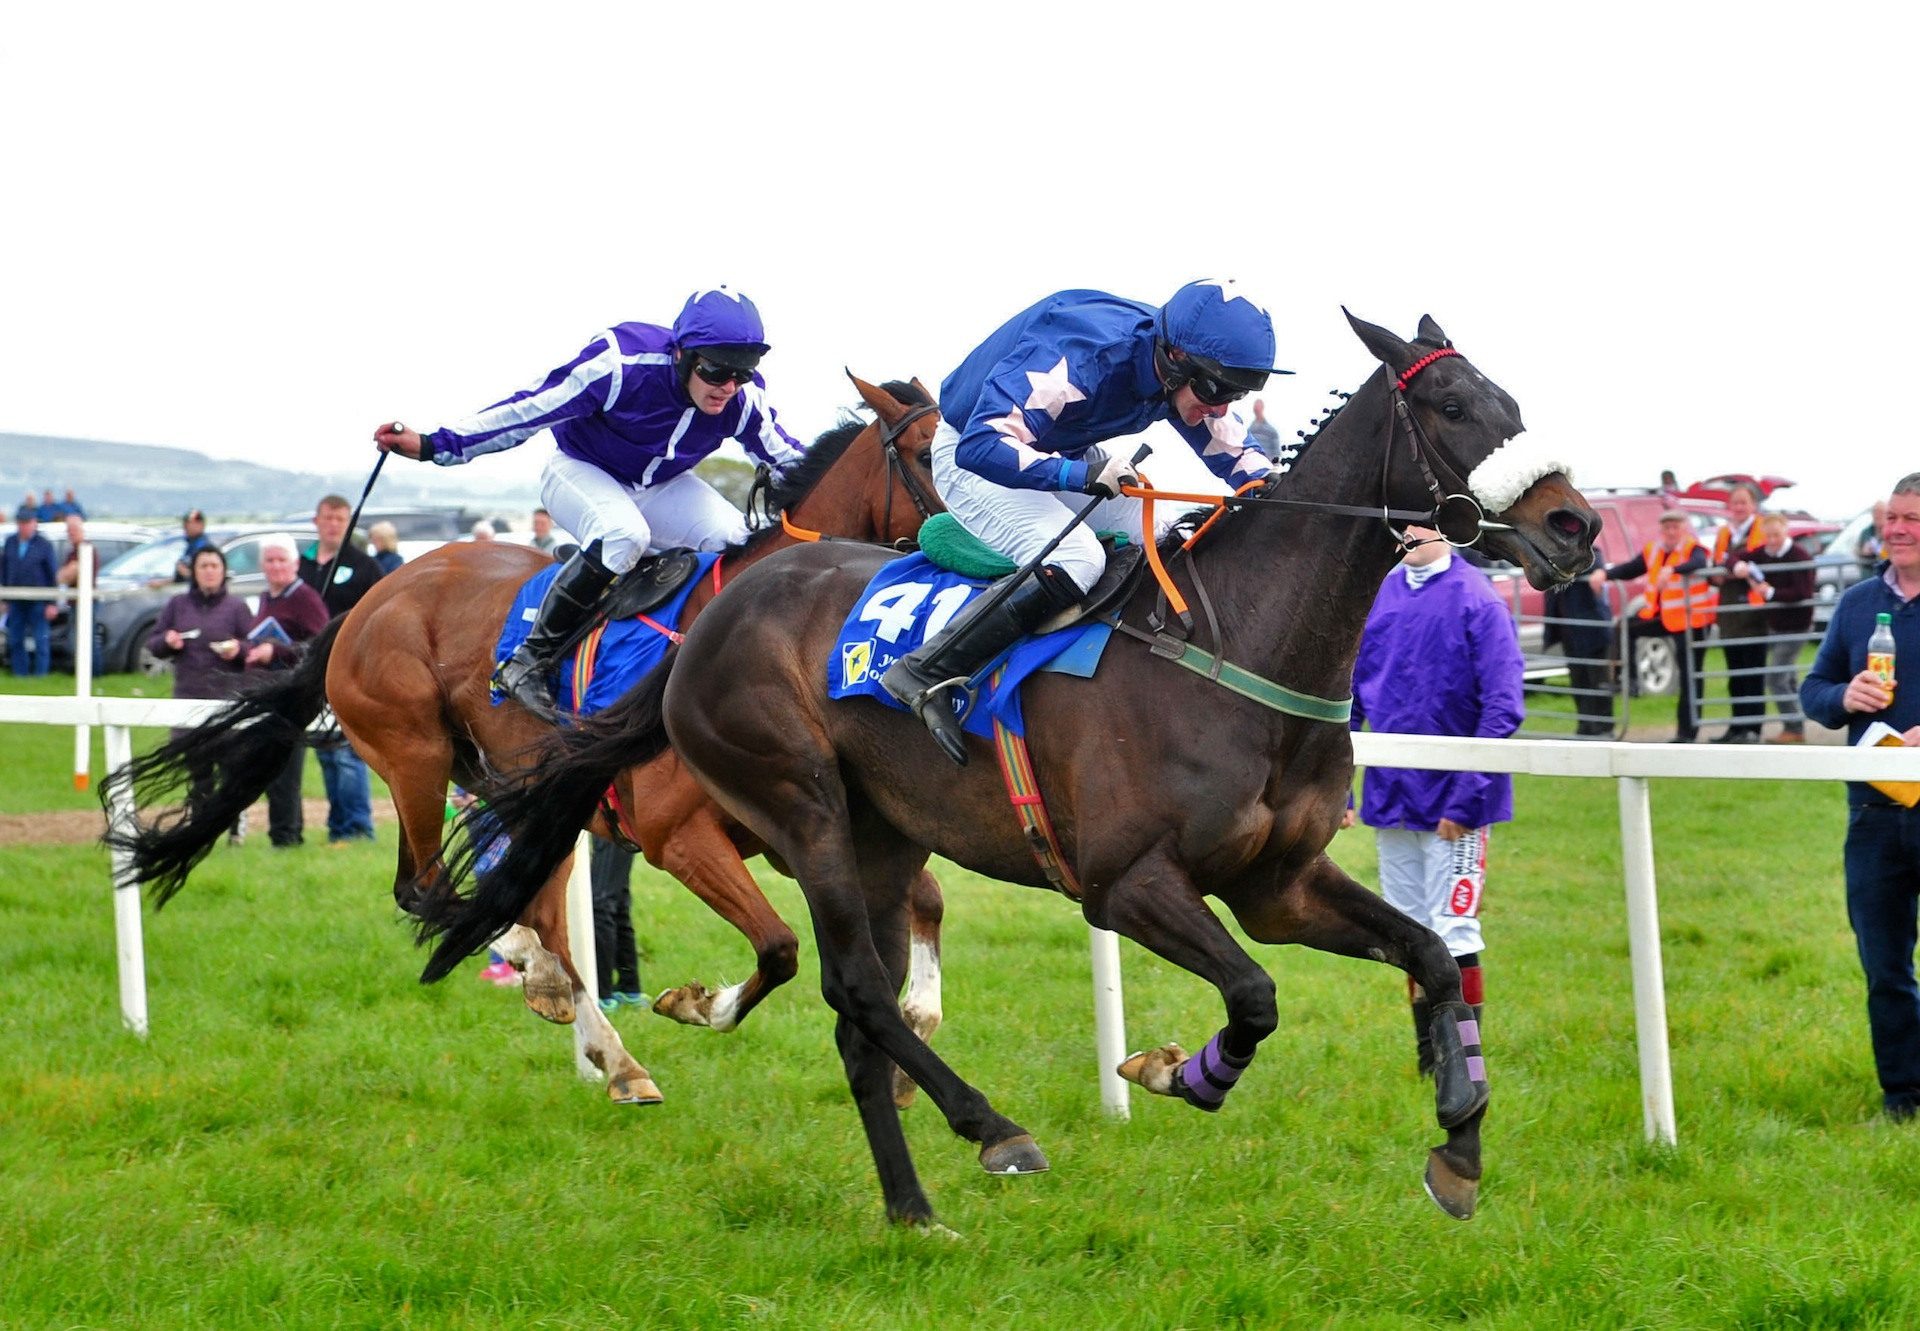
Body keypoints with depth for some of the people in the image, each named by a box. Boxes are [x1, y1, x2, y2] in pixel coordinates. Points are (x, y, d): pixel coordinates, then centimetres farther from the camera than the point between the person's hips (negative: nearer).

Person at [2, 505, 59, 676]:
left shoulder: (44, 545, -4)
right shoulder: (11, 543, 6)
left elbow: (53, 575, -4)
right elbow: (4, 571, 12)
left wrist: (52, 604, -8)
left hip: (38, 602, -4)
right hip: (16, 602, 4)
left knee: (41, 642, -3)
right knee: (15, 641, 7)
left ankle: (41, 675, 2)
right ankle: (20, 675, 15)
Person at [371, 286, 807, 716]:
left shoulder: (745, 400, -20)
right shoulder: (620, 364, -32)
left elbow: (788, 459, -2)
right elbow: (529, 411, -27)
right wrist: (432, 445, -29)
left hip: (662, 487, 5)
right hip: (583, 472, -5)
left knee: (741, 543, -20)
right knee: (624, 534, -37)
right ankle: (531, 659, -28)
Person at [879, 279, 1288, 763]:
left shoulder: (1188, 372, -11)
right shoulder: (1080, 357, -36)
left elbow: (1235, 452, 3)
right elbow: (982, 446, -42)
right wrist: (1082, 474, -53)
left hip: (1063, 457, 9)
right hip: (973, 458, -8)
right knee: (1076, 560, -31)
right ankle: (924, 675, -27)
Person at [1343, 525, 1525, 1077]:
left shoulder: (1477, 600, -10)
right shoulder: (1376, 596, 6)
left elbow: (1502, 708, -14)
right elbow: (1349, 696, 13)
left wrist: (1466, 799, -17)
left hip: (1452, 803, -6)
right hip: (1390, 801, 6)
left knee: (1454, 938, -5)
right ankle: (1428, 1068, 23)